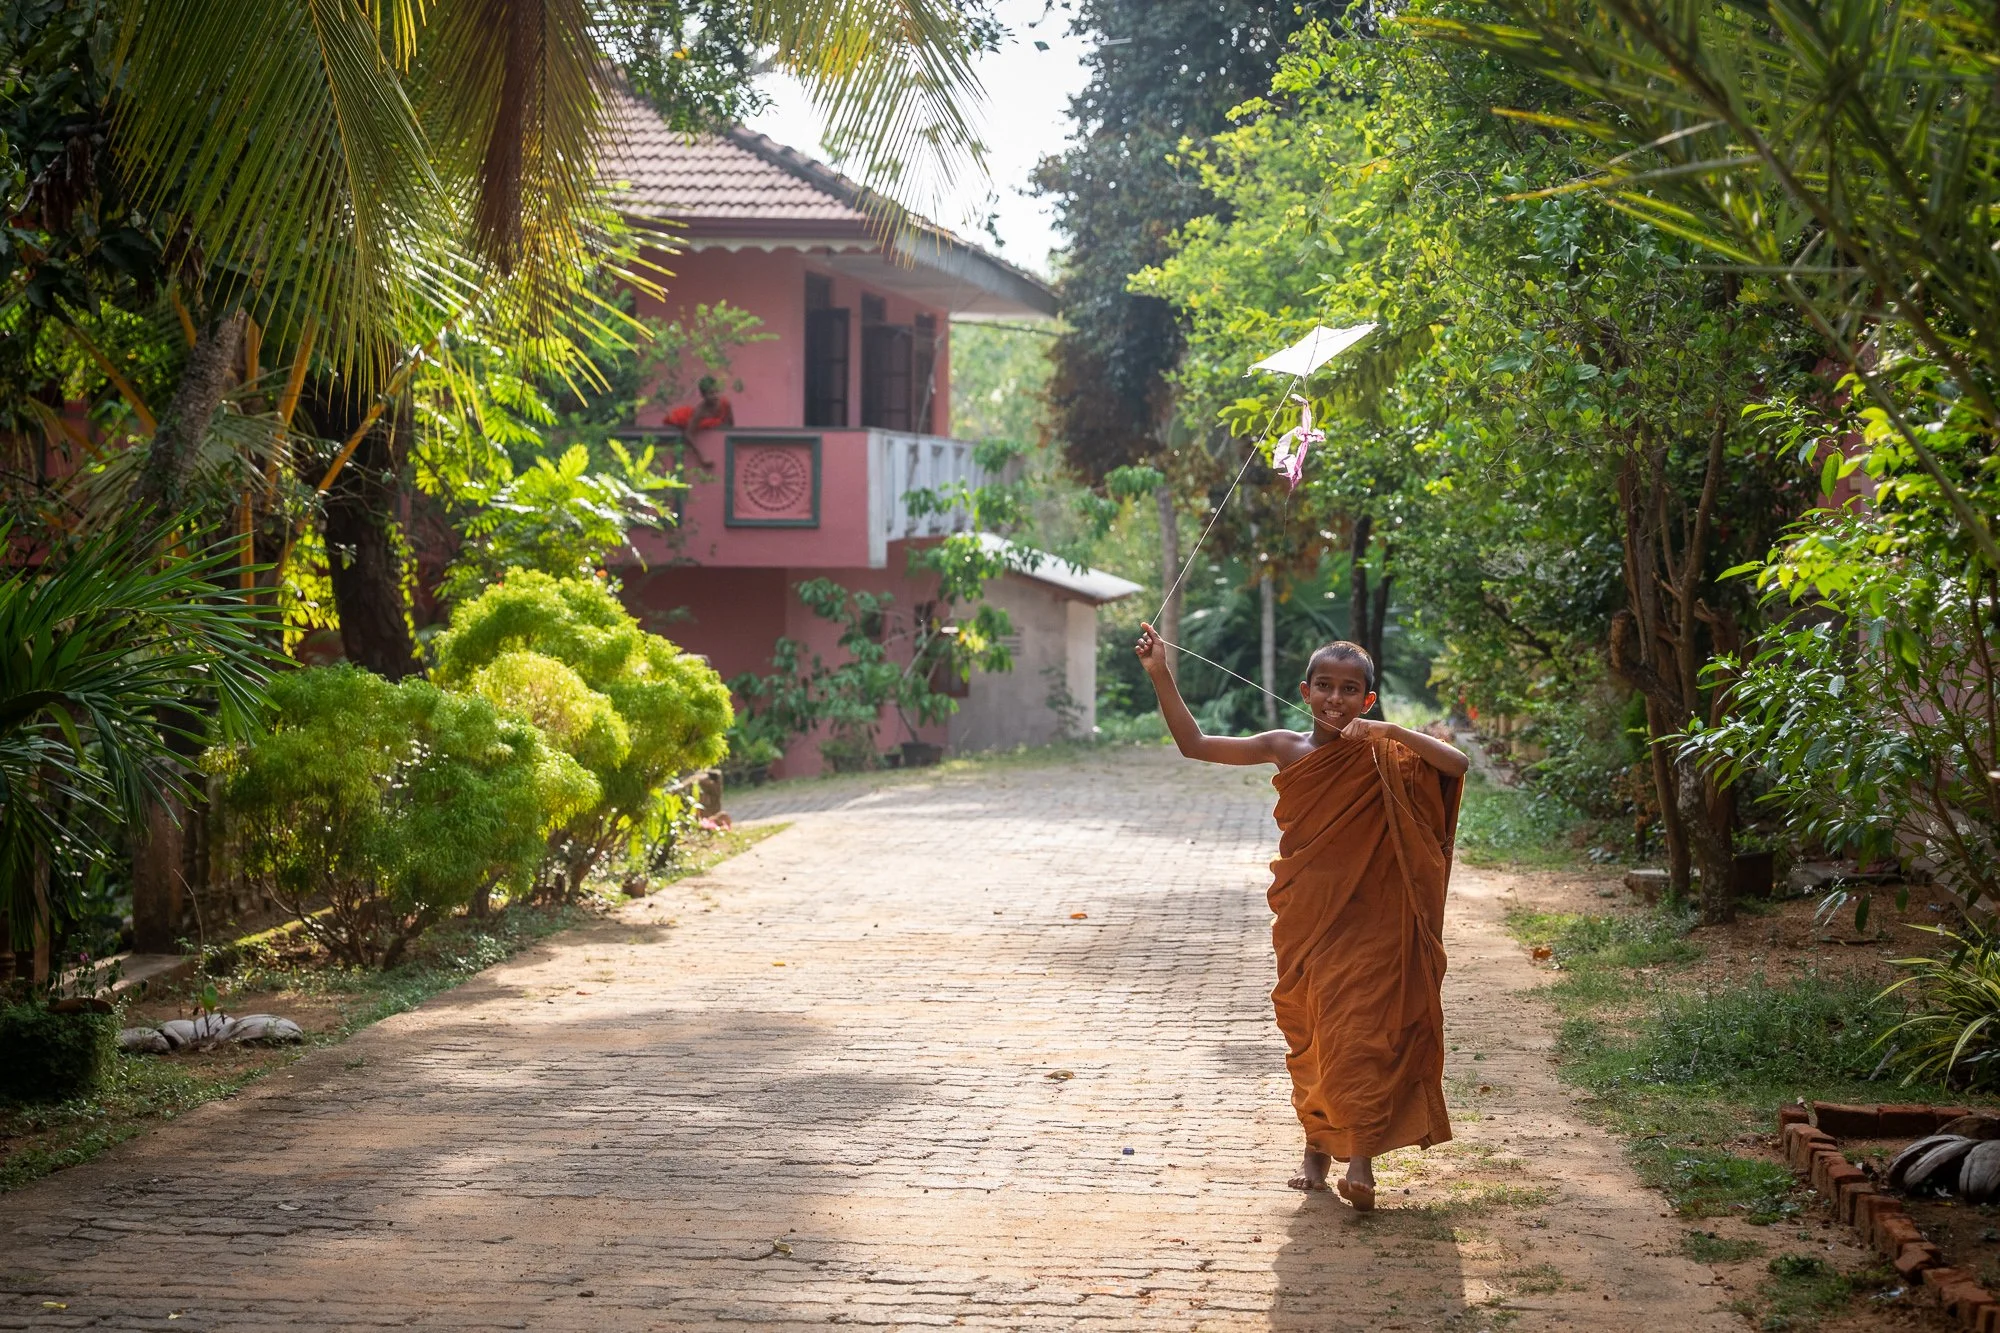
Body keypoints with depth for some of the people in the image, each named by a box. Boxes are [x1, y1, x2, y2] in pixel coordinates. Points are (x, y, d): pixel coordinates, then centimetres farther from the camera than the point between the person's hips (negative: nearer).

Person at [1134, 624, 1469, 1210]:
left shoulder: (1384, 757, -4)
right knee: (1306, 1031, 11)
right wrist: (1160, 675, -4)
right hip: (1302, 917, 3)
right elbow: (1194, 744, 3)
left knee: (1358, 1031, -9)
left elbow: (1456, 764, -17)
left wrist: (1391, 732, -25)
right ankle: (1316, 1145, 25)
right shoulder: (1286, 748, 2)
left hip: (1364, 918, -3)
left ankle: (1360, 1158, -7)